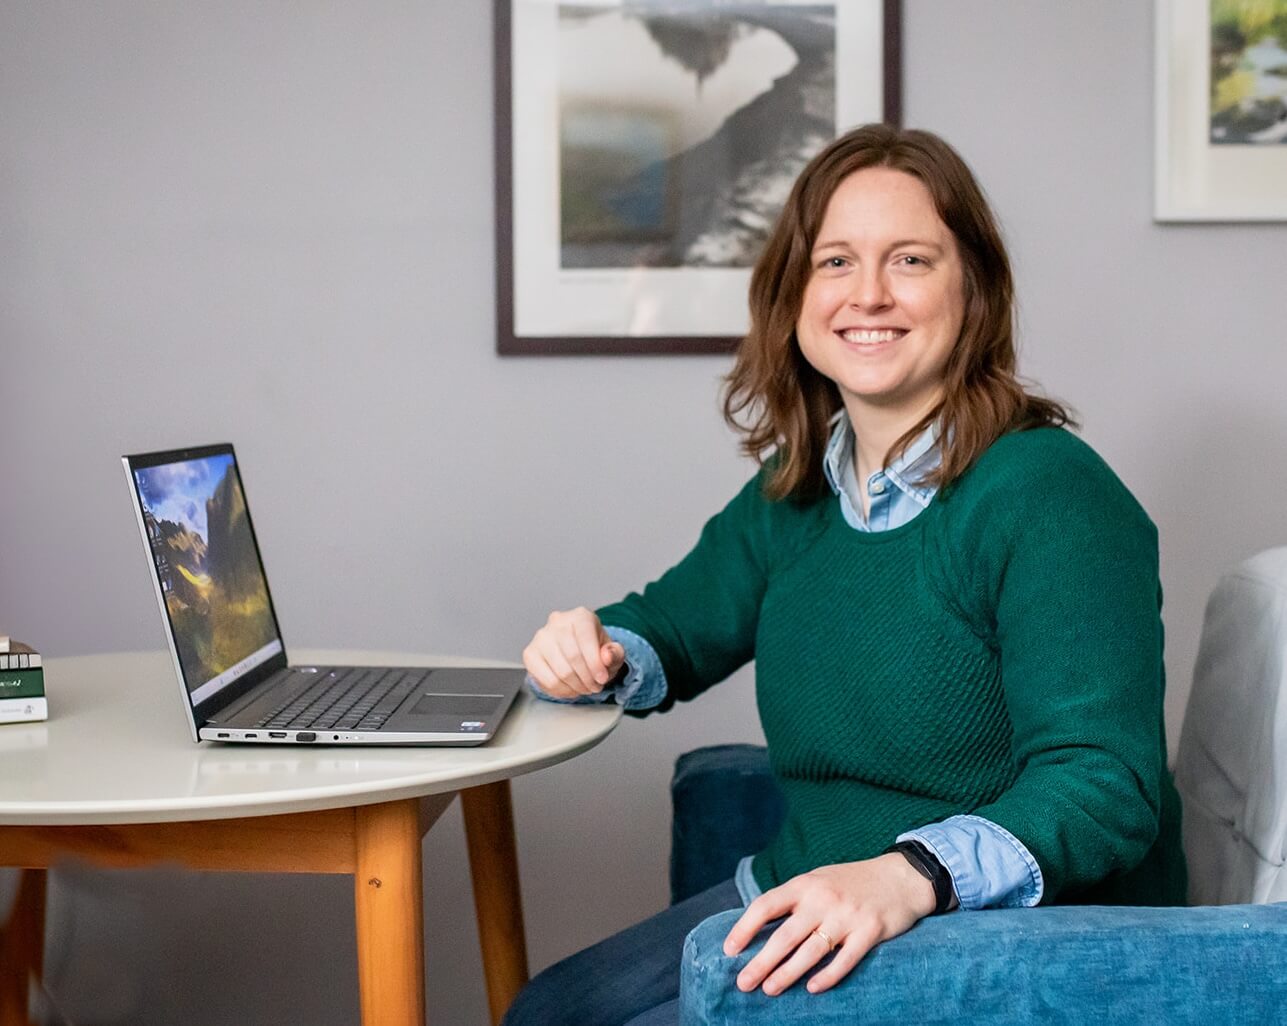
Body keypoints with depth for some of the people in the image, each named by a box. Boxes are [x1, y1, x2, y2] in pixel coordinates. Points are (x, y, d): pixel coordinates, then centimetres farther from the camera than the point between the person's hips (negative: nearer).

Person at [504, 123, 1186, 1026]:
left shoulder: (1050, 493, -17)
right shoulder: (795, 493, 7)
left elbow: (1104, 784, -25)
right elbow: (673, 628, 21)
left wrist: (909, 877, -42)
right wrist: (594, 652, -4)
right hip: (809, 913, 8)